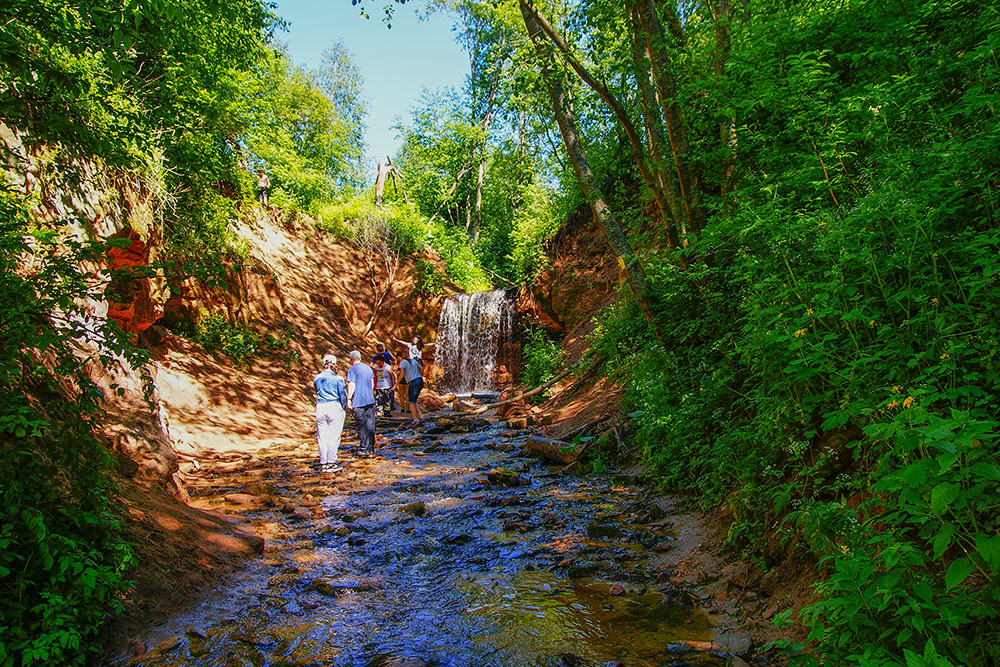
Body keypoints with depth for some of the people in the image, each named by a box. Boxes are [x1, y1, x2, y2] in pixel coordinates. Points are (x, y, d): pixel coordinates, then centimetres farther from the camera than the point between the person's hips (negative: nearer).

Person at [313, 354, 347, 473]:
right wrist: (344, 406, 12)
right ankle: (331, 463, 2)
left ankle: (323, 464, 12)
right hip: (334, 407, -4)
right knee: (334, 437, 1)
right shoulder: (337, 378, -6)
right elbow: (343, 395, -3)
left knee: (322, 437, 8)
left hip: (320, 407, 4)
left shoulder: (317, 378, 7)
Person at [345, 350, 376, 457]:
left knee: (362, 426, -1)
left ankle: (364, 449, 0)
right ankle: (371, 448, 18)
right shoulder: (368, 368, 14)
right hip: (370, 400, 6)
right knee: (370, 425, 10)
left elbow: (351, 385, -13)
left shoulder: (352, 369, -6)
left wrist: (349, 399, -8)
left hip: (358, 402, -6)